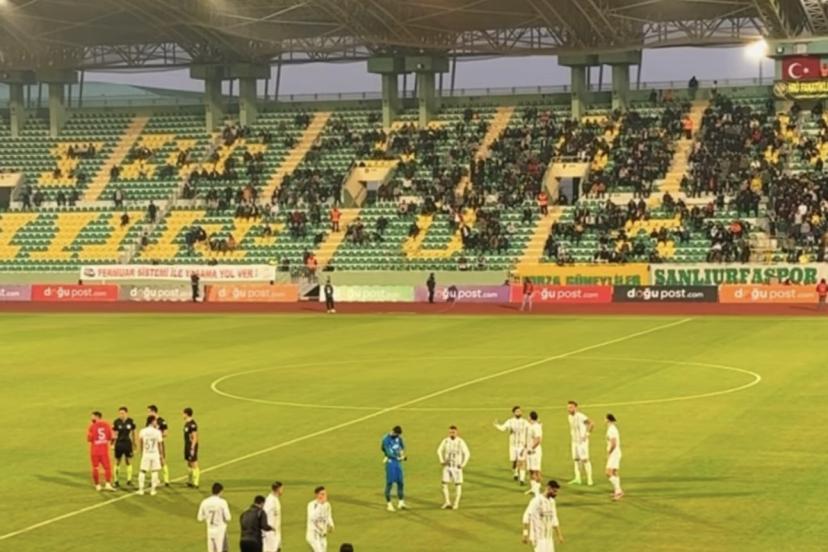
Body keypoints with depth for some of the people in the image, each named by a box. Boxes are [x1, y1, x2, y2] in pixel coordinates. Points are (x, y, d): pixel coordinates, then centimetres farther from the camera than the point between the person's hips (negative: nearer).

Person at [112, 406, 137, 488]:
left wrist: (134, 445, 11)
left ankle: (129, 480, 13)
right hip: (119, 443, -2)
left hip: (128, 443, 2)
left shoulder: (130, 421, -2)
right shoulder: (116, 422, -9)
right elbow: (113, 434, -6)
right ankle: (116, 480, 15)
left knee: (129, 462, 5)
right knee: (117, 462, 6)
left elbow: (133, 433, 8)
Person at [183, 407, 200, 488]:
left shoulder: (192, 424, -19)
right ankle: (190, 482, 24)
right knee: (189, 464, 15)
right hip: (187, 445, 10)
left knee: (194, 464, -5)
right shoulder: (186, 423, 11)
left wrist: (192, 449, -22)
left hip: (192, 446, -10)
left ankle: (195, 483, -2)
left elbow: (195, 437, -20)